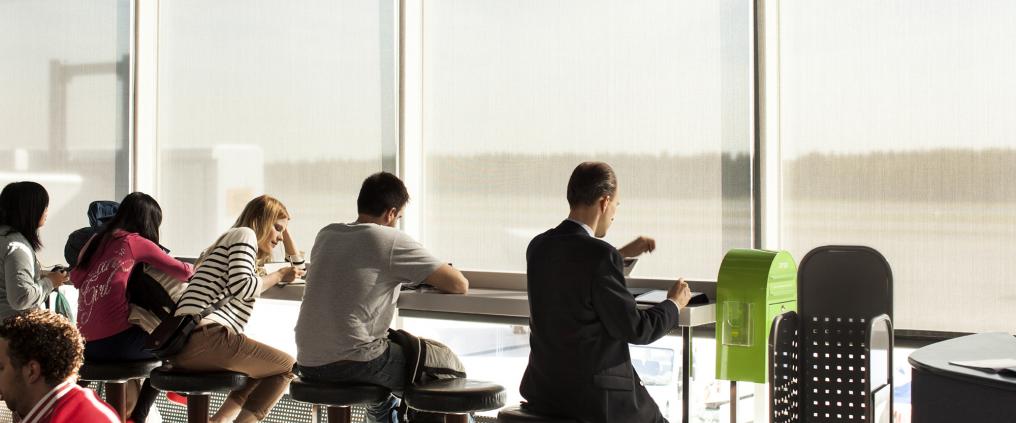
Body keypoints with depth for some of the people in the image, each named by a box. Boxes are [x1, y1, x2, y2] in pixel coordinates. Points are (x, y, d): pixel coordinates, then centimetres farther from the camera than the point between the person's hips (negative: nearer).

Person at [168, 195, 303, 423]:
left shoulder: (225, 242, 32)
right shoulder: (244, 234, 4)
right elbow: (241, 286, -11)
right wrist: (280, 275, 2)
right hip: (206, 338, -10)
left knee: (263, 367, 26)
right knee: (286, 366, 5)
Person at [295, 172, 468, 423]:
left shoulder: (325, 235, 10)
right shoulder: (391, 240, -8)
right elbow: (460, 285, -7)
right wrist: (435, 279, 15)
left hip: (308, 364, 7)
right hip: (353, 363, -7)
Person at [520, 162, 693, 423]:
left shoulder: (539, 247, 2)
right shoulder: (600, 255, -20)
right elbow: (636, 330, -15)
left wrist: (621, 255, 24)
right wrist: (673, 304, 3)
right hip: (595, 396, -8)